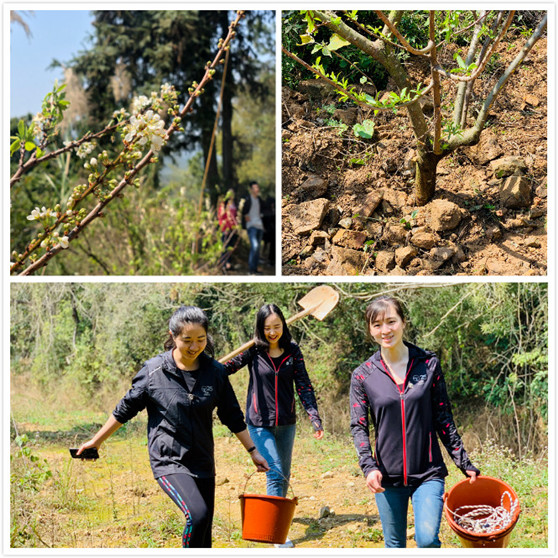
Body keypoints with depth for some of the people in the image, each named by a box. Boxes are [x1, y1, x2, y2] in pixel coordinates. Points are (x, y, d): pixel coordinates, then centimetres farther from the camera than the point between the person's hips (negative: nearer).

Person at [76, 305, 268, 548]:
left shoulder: (215, 372, 0)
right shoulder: (154, 370, -8)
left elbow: (232, 416, 12)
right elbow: (125, 409, 4)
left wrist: (253, 451, 14)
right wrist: (96, 441, 10)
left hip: (203, 462, 4)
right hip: (168, 461, -4)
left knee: (203, 534, 7)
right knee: (198, 514, -27)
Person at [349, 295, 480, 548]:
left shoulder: (428, 364, 0)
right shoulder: (363, 375, 0)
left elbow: (444, 419, 5)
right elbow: (358, 427, 0)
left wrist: (464, 463, 3)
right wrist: (369, 467, -15)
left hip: (428, 472, -1)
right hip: (388, 476, 1)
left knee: (427, 539, -18)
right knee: (394, 544, 10)